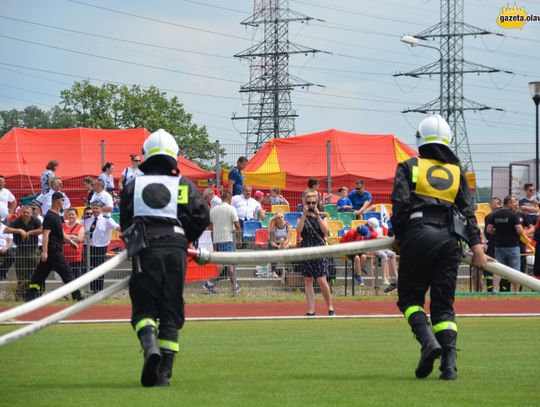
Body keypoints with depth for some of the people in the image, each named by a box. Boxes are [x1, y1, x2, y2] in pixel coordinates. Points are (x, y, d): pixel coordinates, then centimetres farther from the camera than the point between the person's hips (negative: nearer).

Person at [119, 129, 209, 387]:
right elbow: (202, 216, 2)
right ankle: (164, 373, 3)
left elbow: (124, 223, 11)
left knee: (144, 308, 4)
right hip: (176, 250, 1)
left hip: (146, 251, -1)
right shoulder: (184, 185, 12)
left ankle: (150, 346, -28)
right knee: (171, 313, 7)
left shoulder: (133, 186, 12)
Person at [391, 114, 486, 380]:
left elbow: (400, 204, -3)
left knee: (410, 297, 7)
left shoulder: (409, 167, 8)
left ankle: (428, 340, -20)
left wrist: (399, 237, 8)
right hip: (449, 240, 3)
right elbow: (468, 211, 8)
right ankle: (449, 363, -9)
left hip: (419, 236, -3)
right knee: (444, 304, 6)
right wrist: (476, 246, 5)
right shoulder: (457, 172, 17)